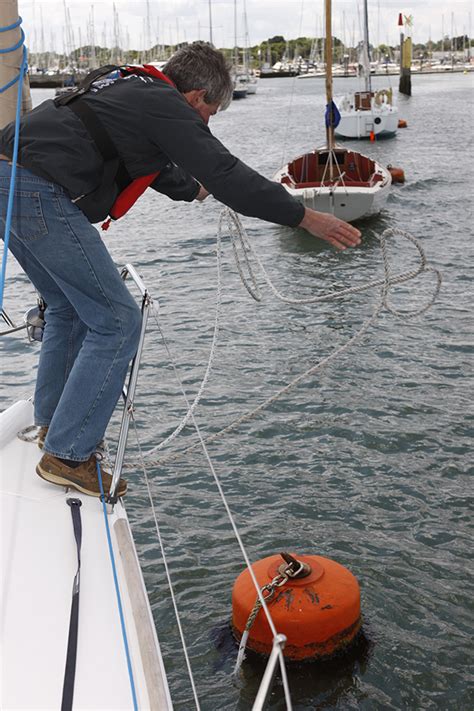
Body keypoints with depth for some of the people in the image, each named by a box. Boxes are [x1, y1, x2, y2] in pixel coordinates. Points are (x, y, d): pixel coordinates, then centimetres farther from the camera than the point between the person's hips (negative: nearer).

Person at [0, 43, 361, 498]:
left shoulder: (129, 88, 24)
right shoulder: (166, 107, -5)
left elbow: (149, 163, 41)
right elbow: (227, 176, -9)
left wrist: (192, 189, 57)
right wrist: (307, 218, -4)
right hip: (40, 194, -10)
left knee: (68, 308, 25)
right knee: (115, 322, -4)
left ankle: (52, 424, 34)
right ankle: (67, 456, -1)